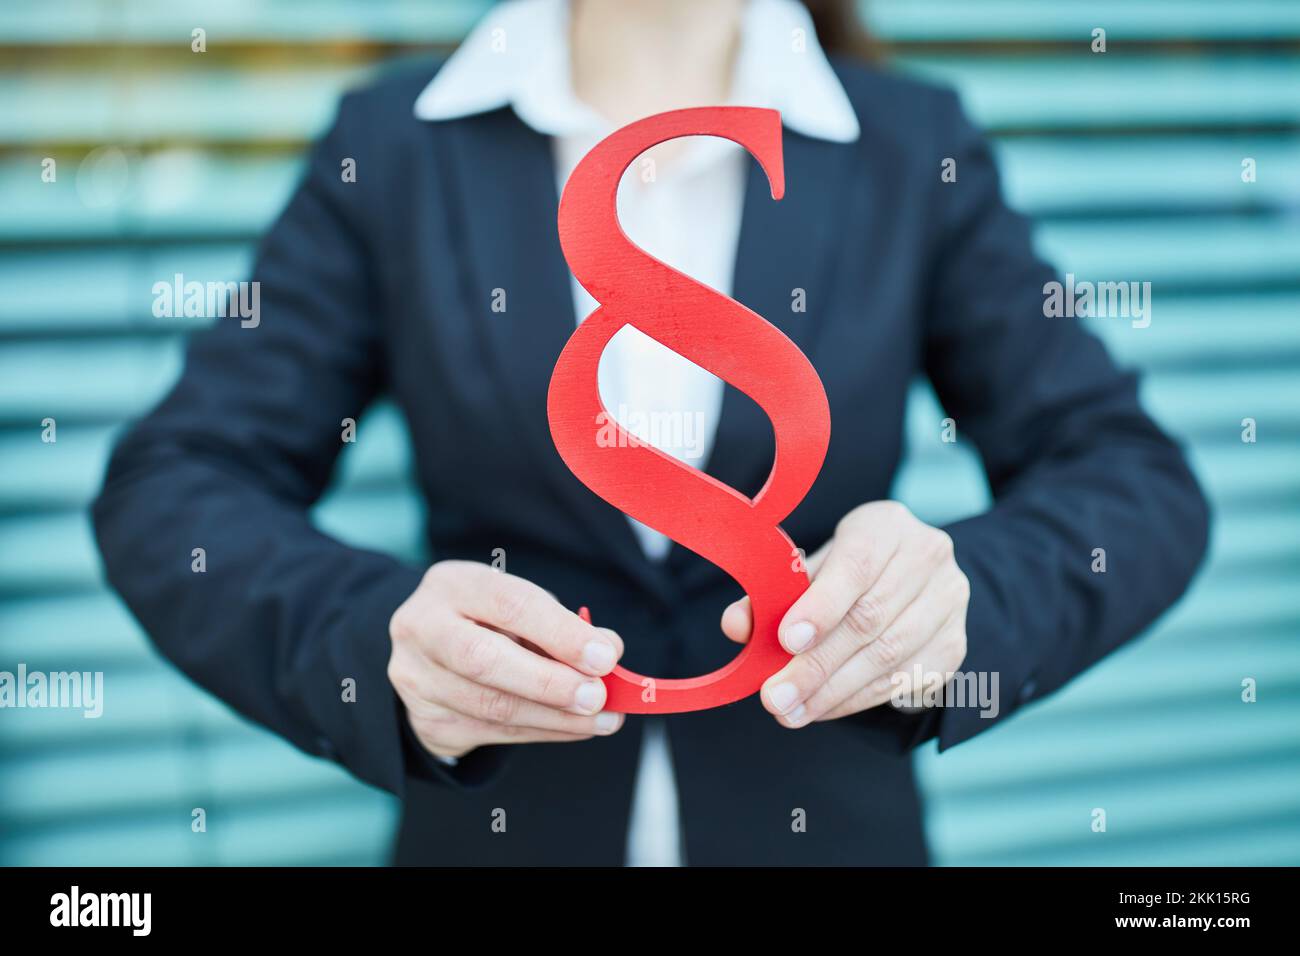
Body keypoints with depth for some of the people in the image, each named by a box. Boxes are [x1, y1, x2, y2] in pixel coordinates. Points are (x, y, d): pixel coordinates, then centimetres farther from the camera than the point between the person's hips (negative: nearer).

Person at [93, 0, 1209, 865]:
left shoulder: (914, 147, -4)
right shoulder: (395, 139, -5)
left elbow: (1139, 480, -8)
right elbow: (173, 488, -9)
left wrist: (961, 594, -30)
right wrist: (380, 642, -30)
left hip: (828, 826, 1)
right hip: (493, 831, 0)